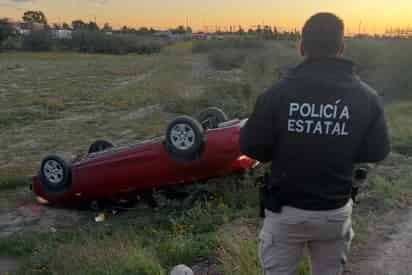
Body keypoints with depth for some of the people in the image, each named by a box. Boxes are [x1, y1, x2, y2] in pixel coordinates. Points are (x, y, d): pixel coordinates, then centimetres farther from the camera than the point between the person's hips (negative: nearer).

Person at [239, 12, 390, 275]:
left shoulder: (278, 92, -18)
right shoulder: (366, 97, -11)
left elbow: (250, 146, -11)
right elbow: (377, 151, 0)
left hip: (286, 210, -2)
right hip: (336, 211, 2)